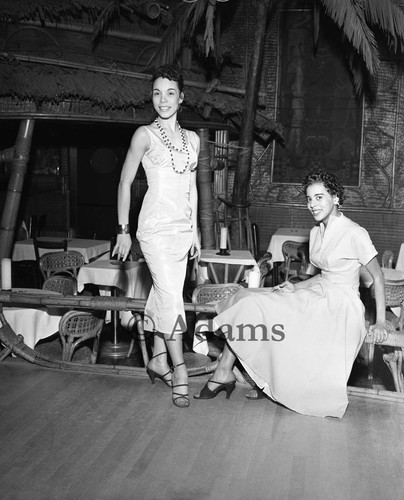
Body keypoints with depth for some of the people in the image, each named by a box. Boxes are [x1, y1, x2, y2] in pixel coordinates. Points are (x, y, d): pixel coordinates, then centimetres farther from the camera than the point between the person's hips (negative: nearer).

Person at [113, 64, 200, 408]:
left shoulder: (192, 139, 12)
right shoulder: (145, 135, -3)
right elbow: (125, 183, -1)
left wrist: (195, 230, 15)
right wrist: (123, 230, -5)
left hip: (183, 227, 5)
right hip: (156, 226, -5)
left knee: (163, 294, 11)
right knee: (171, 297, -10)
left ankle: (158, 360, 23)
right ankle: (179, 371, -1)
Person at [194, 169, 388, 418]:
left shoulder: (355, 233, -12)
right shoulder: (316, 231, 11)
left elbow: (378, 276, -5)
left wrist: (381, 321, -6)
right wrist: (295, 287, 5)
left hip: (340, 304, -8)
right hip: (318, 294, 8)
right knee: (248, 299, -10)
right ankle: (224, 372, -12)